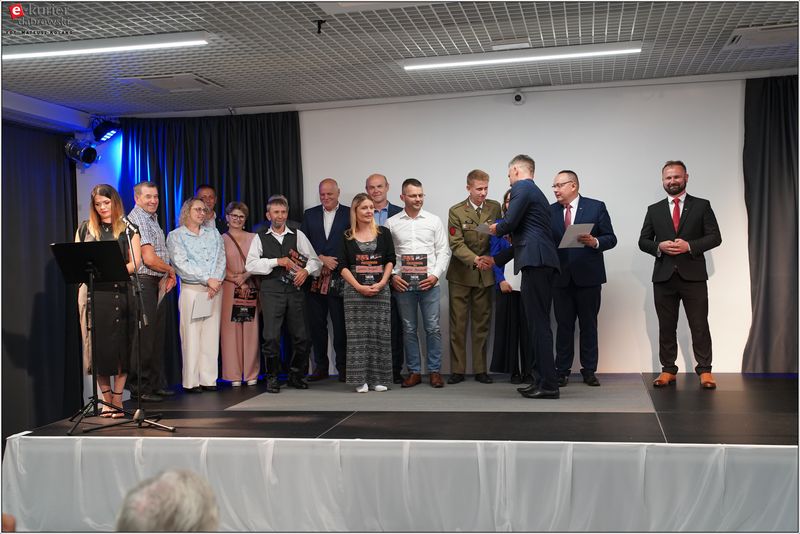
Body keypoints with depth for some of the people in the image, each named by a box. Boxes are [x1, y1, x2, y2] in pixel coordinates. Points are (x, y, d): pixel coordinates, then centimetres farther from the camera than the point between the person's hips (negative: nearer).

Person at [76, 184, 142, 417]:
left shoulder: (128, 229, 8)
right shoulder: (85, 229, 15)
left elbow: (135, 262, 1)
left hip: (120, 291, -2)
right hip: (94, 293, 2)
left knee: (121, 346, -1)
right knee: (99, 346, 0)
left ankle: (117, 400, 5)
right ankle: (106, 399, 10)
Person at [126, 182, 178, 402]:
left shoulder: (153, 219, 19)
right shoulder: (137, 219, -12)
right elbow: (149, 258, -19)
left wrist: (168, 276, 8)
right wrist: (170, 270, -3)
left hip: (158, 284, 10)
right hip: (144, 283, -10)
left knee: (157, 336, 13)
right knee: (144, 337, -5)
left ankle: (157, 384, 21)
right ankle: (139, 387, 2)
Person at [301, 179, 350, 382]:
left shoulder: (349, 214, 3)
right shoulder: (310, 215, 13)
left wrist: (334, 264, -9)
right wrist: (321, 259, -7)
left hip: (339, 278, -3)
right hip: (315, 278, 3)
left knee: (340, 325, 0)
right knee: (316, 325, 7)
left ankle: (343, 367, 10)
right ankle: (321, 367, 17)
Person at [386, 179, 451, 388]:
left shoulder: (434, 220, 6)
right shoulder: (391, 223, 7)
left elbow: (443, 251, 5)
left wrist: (436, 275, -6)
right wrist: (392, 275, -4)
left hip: (429, 283, 0)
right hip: (403, 284, 1)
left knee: (433, 328, -1)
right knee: (409, 329, 6)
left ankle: (435, 371, 8)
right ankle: (414, 371, 14)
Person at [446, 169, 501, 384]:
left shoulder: (495, 208, 4)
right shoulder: (456, 212, -5)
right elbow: (456, 244, -12)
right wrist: (475, 259, -26)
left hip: (485, 274, 2)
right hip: (461, 275, -2)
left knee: (482, 323, 6)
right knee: (458, 324, 1)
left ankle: (480, 369, 13)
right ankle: (457, 370, 7)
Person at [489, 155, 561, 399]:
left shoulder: (521, 188, -3)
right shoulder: (537, 193, 27)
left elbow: (510, 222, -13)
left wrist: (497, 229, 8)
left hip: (534, 261, -10)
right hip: (544, 261, 10)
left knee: (538, 323, -9)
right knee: (539, 322, 11)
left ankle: (548, 384, -8)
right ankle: (544, 379, 14)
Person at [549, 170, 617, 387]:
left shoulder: (596, 207, 1)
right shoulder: (550, 211, 8)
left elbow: (611, 238, 0)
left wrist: (595, 242, -19)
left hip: (588, 276, -2)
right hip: (561, 277, 2)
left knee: (588, 325, 6)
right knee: (564, 325, 5)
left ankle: (589, 370, 14)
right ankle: (562, 371, 11)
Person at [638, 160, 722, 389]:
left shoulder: (702, 206, 7)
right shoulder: (654, 210, 13)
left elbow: (715, 237, 1)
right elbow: (643, 241, 10)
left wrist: (689, 246, -13)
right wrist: (659, 247, -10)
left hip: (693, 275, -2)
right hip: (664, 276, 2)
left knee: (699, 325, -1)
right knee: (666, 326, 6)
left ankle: (704, 370, 6)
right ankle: (668, 370, 12)